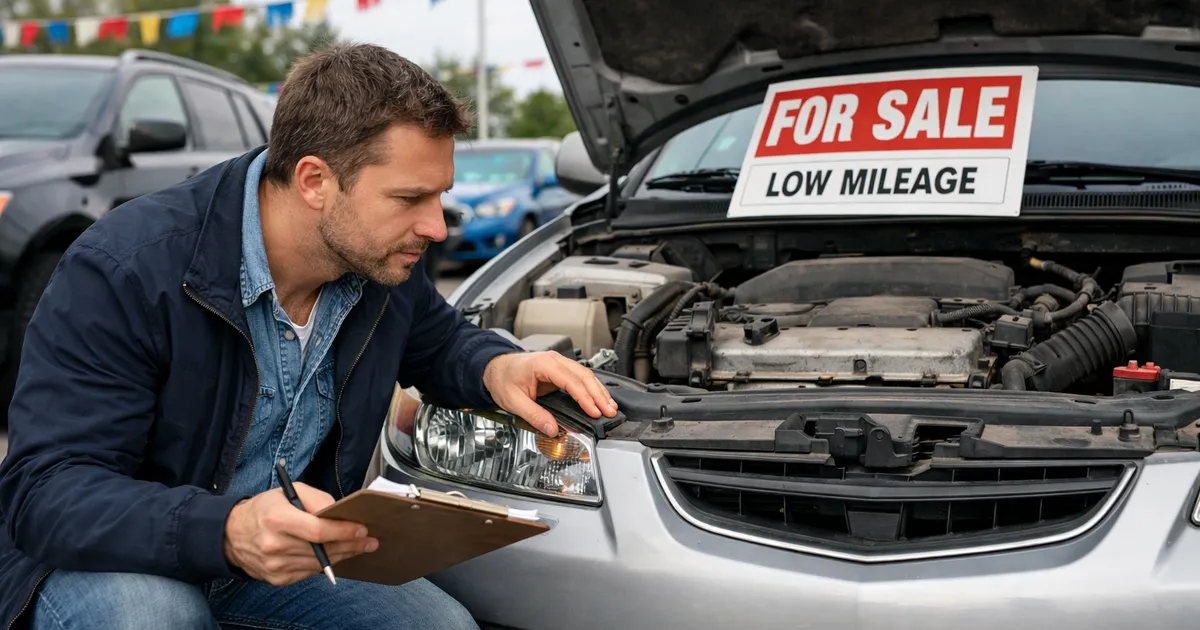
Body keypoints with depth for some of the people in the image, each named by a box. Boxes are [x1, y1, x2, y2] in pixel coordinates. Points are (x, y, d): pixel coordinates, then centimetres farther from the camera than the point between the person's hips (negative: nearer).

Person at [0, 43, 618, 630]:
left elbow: (438, 345, 17)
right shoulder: (127, 269, -27)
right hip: (114, 560, -6)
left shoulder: (382, 264, -7)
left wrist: (495, 367, -10)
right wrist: (226, 531, -49)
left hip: (287, 546, 6)